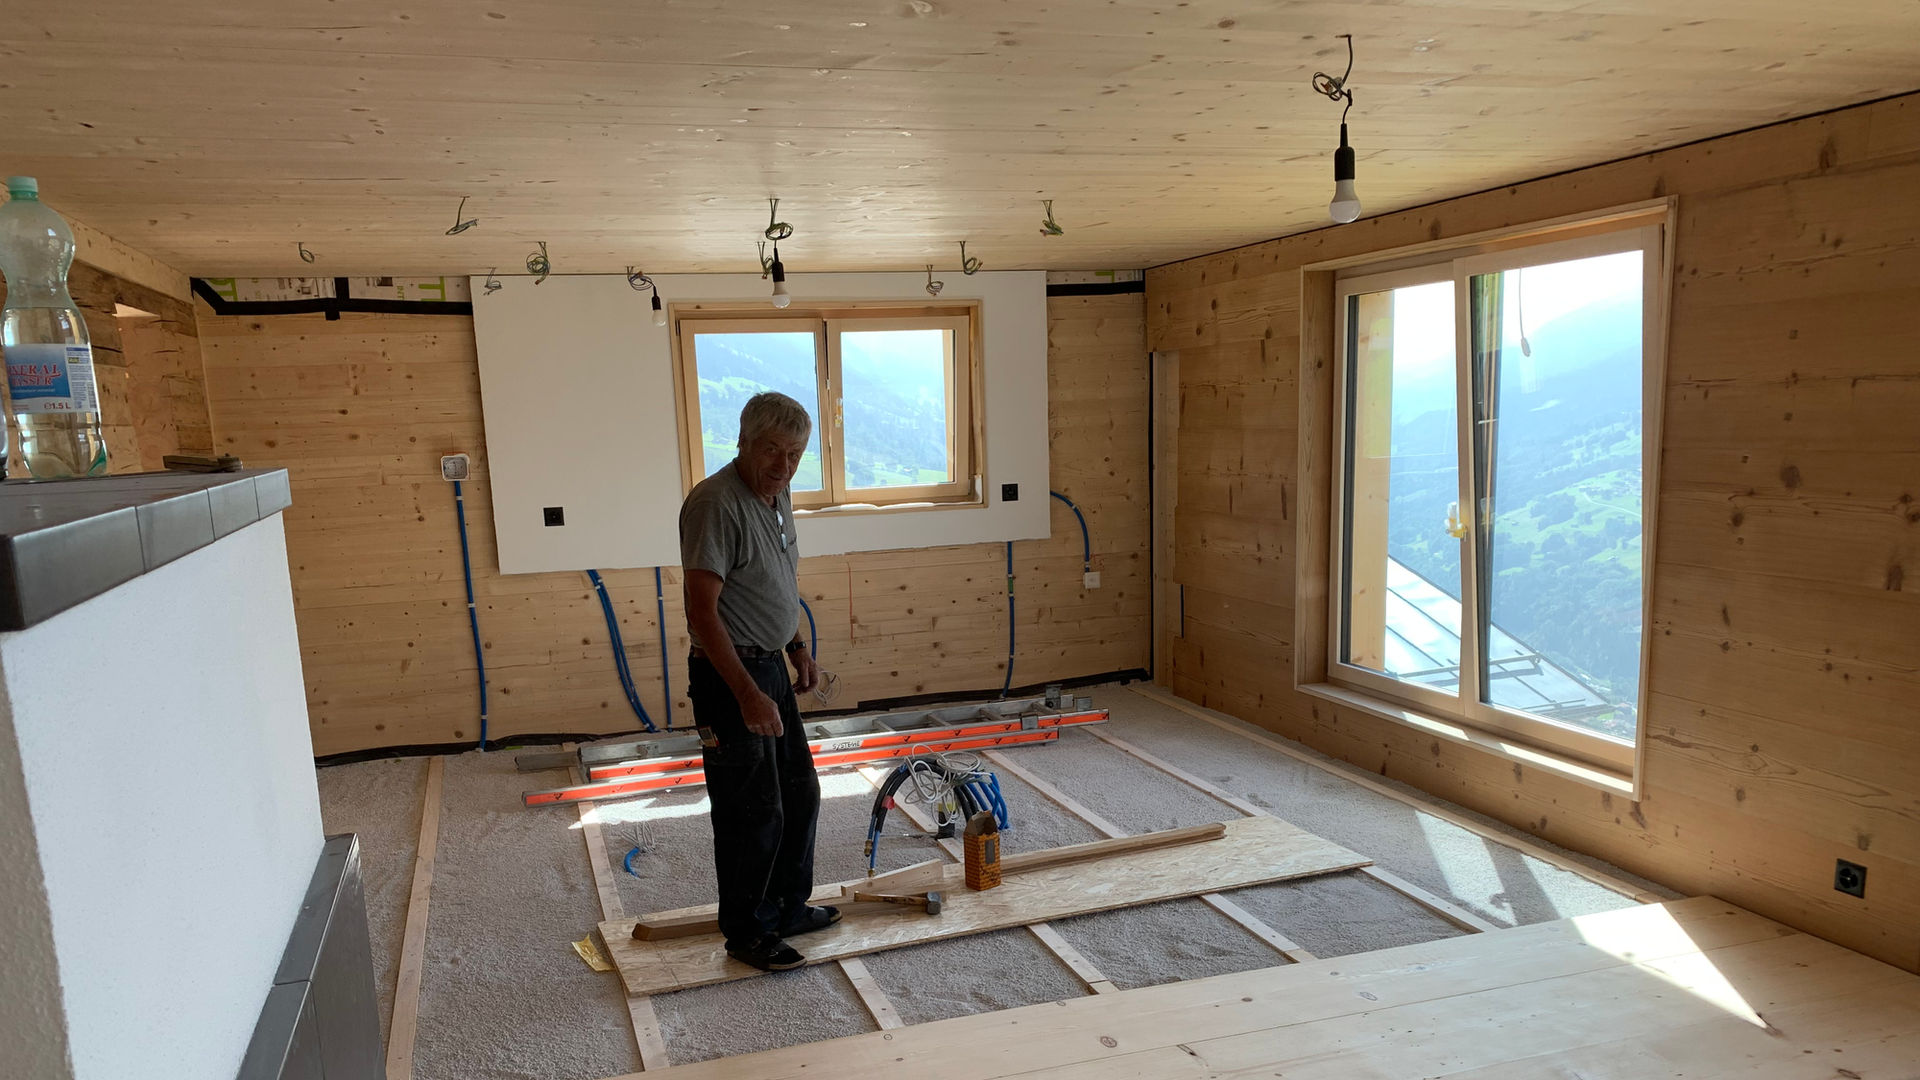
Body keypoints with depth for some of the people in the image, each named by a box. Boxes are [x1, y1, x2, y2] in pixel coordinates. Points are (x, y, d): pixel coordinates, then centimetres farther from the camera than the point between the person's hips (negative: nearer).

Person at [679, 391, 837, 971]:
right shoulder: (716, 504, -22)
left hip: (771, 668, 10)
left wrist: (798, 649, 16)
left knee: (799, 794, 18)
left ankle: (787, 908, 35)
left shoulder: (778, 495, 8)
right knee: (752, 812, 0)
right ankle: (745, 932, 19)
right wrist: (747, 695, -29)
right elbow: (702, 611, -26)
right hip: (730, 677, -9)